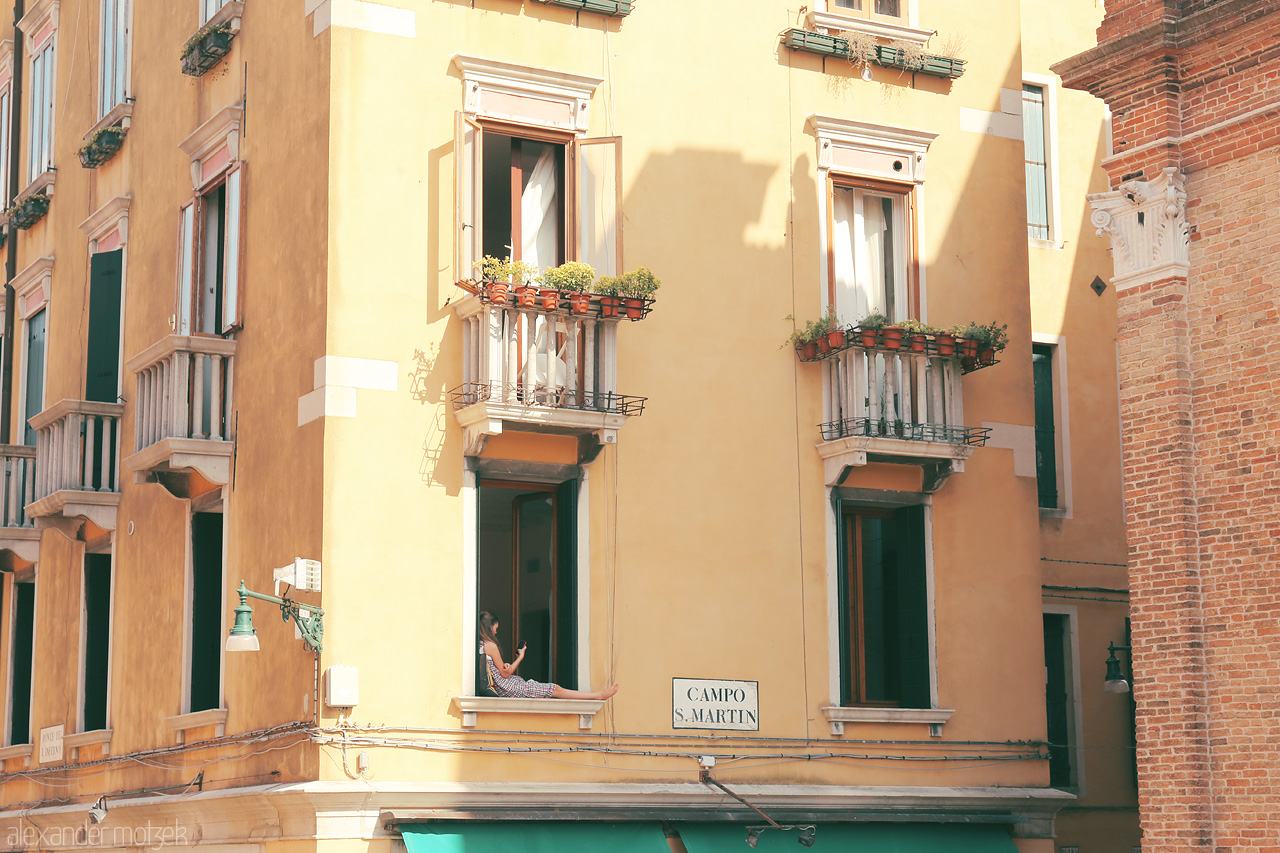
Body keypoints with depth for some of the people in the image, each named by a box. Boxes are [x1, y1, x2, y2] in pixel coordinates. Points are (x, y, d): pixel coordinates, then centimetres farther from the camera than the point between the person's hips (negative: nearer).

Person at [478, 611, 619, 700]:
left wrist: (506, 666, -3)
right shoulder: (491, 646, -19)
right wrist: (521, 656, -1)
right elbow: (505, 674, -13)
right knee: (556, 690, -3)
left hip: (499, 688, 10)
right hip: (508, 688, -10)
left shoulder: (480, 645, 8)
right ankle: (600, 695, 2)